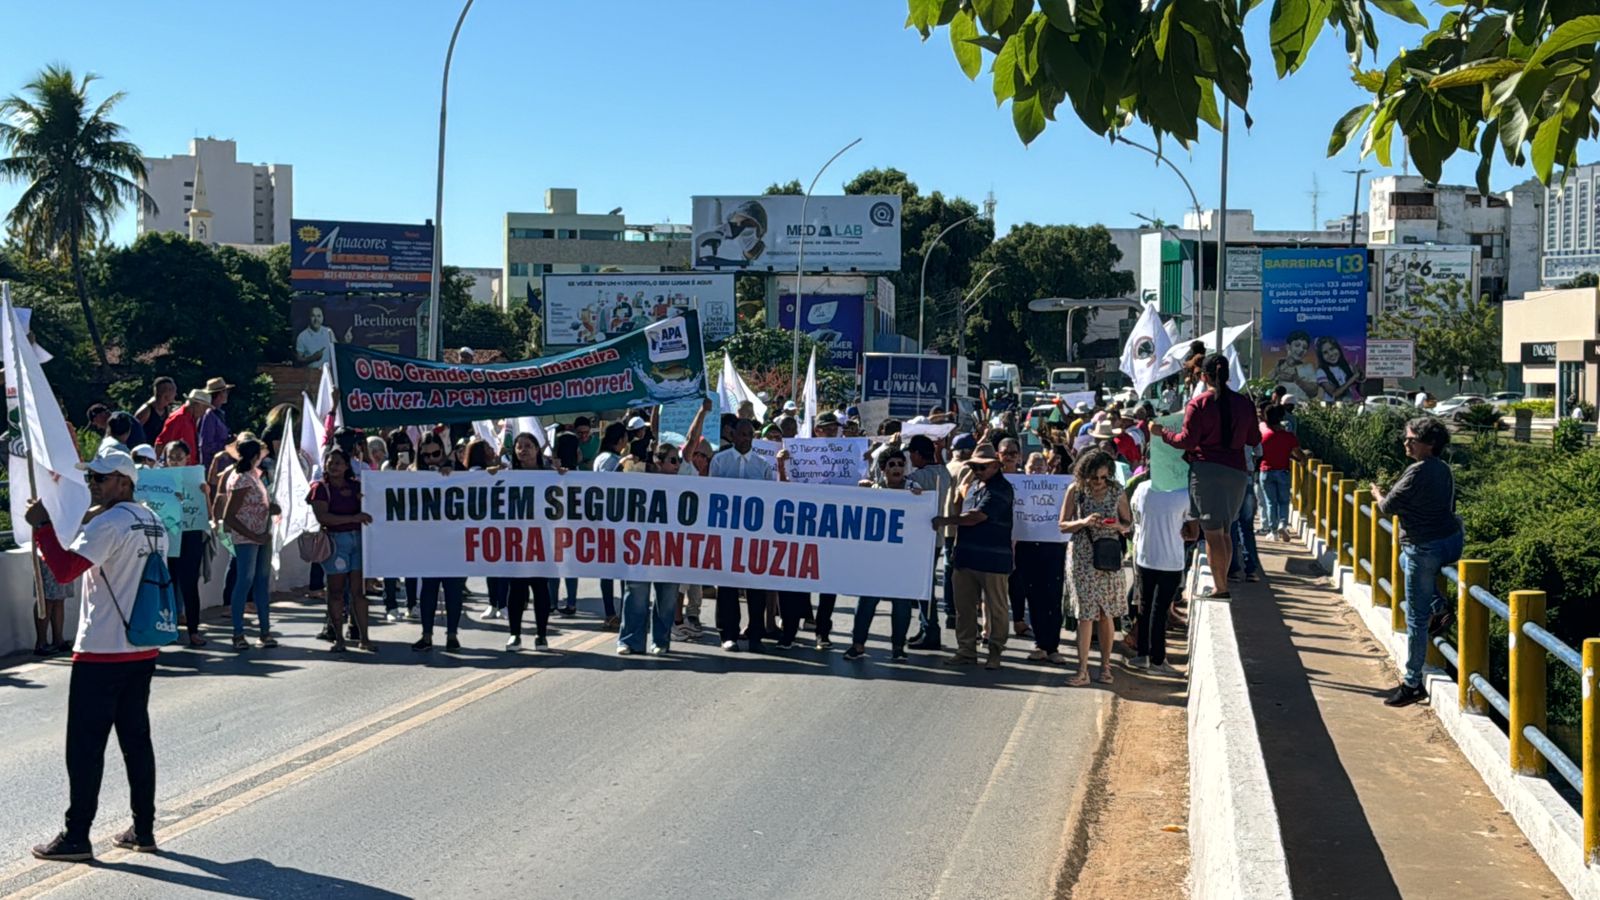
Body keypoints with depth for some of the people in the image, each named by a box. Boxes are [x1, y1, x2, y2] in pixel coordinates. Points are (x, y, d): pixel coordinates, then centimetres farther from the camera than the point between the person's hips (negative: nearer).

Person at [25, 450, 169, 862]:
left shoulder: (108, 524, -15)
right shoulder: (153, 523, 12)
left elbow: (65, 569, -23)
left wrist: (41, 525, -16)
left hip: (102, 653, -8)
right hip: (143, 650, 8)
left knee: (85, 746, -2)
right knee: (136, 739, 12)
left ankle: (76, 837, 0)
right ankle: (143, 829, 14)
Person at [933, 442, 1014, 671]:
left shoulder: (1001, 489, -10)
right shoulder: (973, 486, 17)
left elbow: (976, 517, -18)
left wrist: (945, 520, -12)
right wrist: (957, 549, 17)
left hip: (992, 561, -8)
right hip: (966, 557, 8)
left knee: (995, 609, 1)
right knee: (964, 607, 9)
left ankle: (995, 653, 10)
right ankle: (966, 651, 16)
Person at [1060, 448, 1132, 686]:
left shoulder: (1117, 491, 1)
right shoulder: (1075, 490, -3)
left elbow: (1128, 523, 9)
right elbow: (1063, 525, 0)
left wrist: (1116, 525, -13)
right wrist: (1084, 522, -18)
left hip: (1109, 556, 1)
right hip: (1082, 556, -1)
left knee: (1106, 613, 6)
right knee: (1085, 613, -5)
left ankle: (1105, 666, 18)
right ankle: (1082, 670, -2)